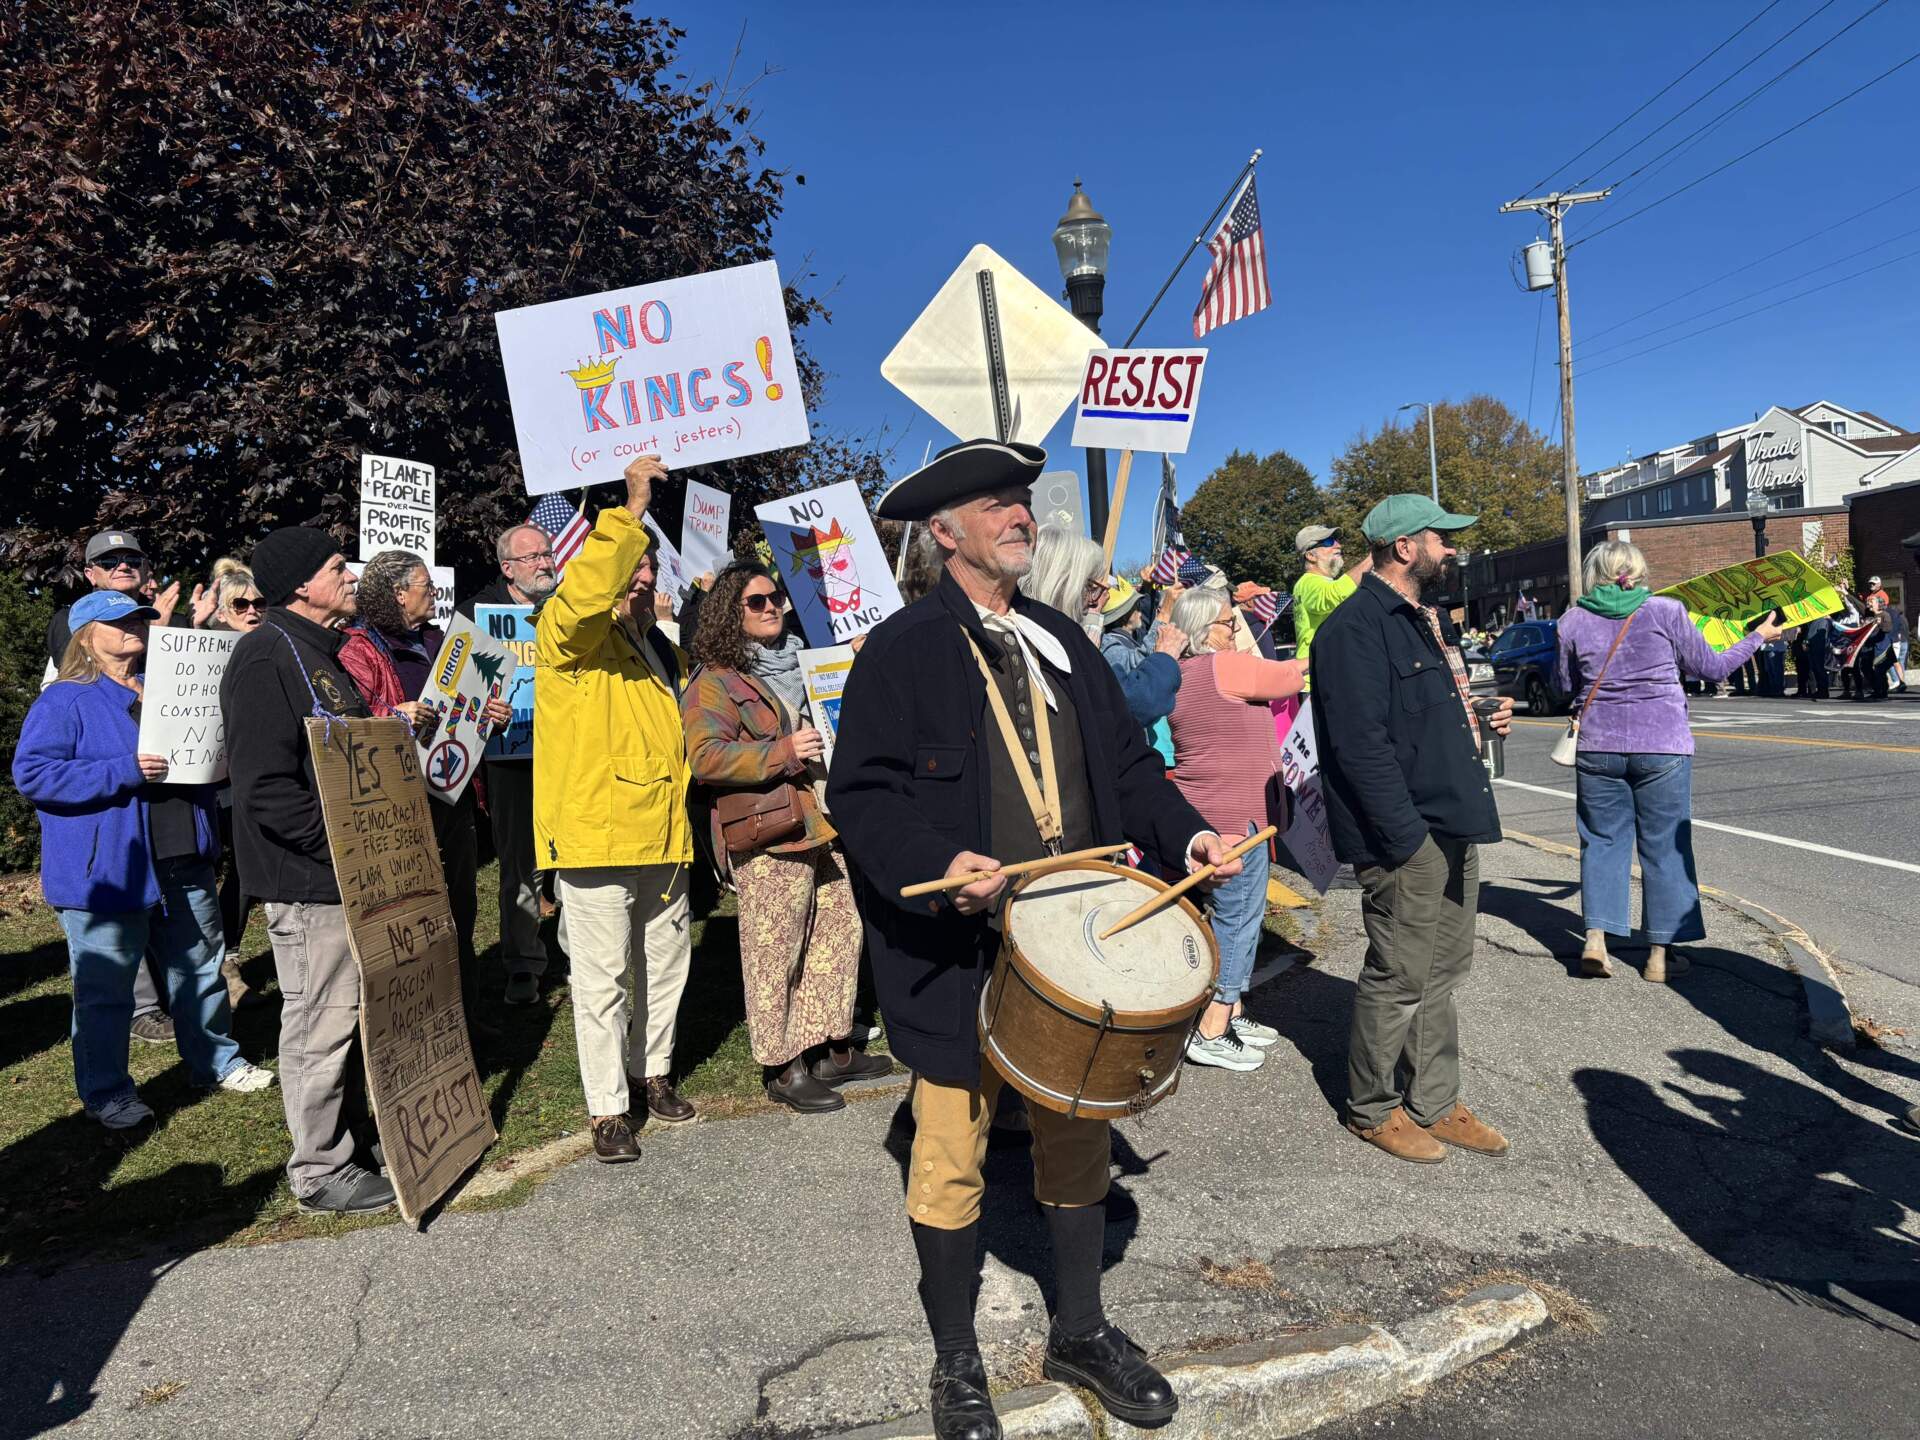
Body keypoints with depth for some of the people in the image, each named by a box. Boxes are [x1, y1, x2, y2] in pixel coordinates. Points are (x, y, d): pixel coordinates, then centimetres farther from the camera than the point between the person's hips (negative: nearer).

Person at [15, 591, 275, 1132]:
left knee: (202, 968, 16)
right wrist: (124, 772, -23)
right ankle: (106, 1091, 19)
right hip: (107, 871, -6)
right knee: (105, 989, 3)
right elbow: (32, 774, -16)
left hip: (185, 865, 7)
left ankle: (215, 1060, 31)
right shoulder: (63, 701, -7)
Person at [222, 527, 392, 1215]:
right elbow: (265, 788, -24)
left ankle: (351, 1133, 35)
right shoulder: (267, 656, -17)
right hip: (309, 880, -10)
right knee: (320, 1024, 2)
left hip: (349, 872, 10)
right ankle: (320, 1172, 17)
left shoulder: (322, 651, 15)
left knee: (352, 1010, 19)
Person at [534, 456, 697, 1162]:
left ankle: (653, 1070, 37)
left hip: (662, 838, 8)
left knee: (666, 965, 18)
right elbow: (585, 589, -31)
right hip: (595, 837, -7)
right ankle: (607, 1109, 14)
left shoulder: (664, 650, 17)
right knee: (602, 978, 1)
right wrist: (632, 510, -30)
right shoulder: (570, 633, -6)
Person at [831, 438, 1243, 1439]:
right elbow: (861, 796, -11)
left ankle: (1080, 1333, 36)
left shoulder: (1063, 643, 13)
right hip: (957, 951, -5)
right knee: (951, 1156, 7)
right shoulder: (900, 651, -6)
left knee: (1078, 1137, 15)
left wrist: (1185, 832, 0)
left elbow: (1125, 763, 16)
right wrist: (938, 864, -27)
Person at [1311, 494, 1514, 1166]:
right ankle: (1373, 1110, 18)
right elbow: (1361, 743, -21)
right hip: (1405, 836, -10)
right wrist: (1408, 837, -22)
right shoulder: (1355, 627, -15)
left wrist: (1485, 720, 9)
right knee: (1398, 979, 1)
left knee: (1442, 973, 16)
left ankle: (1434, 1103, 29)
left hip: (1453, 830, 10)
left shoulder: (1428, 620, 18)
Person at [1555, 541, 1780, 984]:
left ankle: (1595, 938, 2)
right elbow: (1711, 668, 7)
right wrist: (1759, 636, 20)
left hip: (1599, 747, 1)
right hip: (1662, 747, -1)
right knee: (1665, 845, 8)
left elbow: (1567, 687, 10)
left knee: (1603, 840, 12)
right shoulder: (1666, 611, -4)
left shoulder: (1574, 621, 0)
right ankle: (1661, 952, 13)